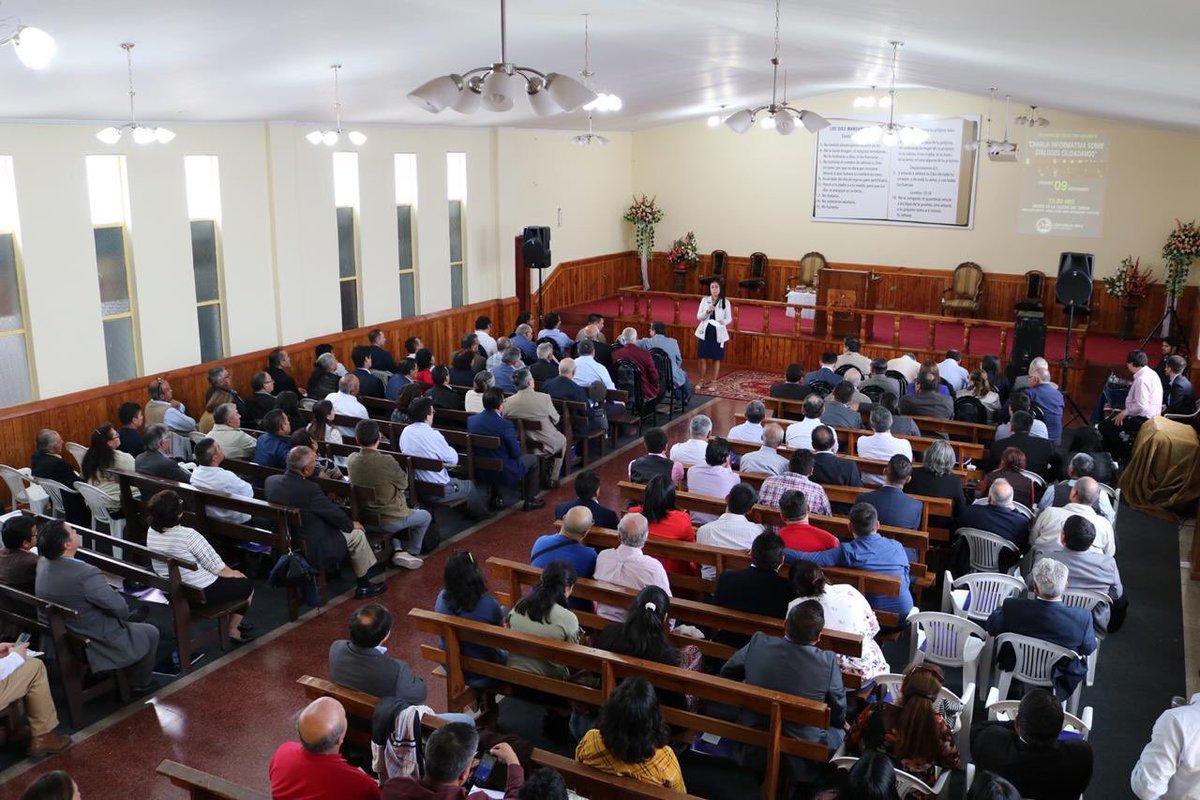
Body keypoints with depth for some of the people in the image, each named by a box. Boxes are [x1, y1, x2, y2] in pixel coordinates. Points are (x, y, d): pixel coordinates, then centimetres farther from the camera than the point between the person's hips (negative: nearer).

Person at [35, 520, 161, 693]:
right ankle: (141, 685, 33)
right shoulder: (86, 574, -35)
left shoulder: (42, 564, -11)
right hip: (97, 645, -8)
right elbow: (121, 609, -24)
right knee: (150, 633, 16)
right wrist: (123, 614, -5)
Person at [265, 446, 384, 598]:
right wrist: (352, 524, 5)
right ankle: (363, 586, 19)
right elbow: (334, 513, -16)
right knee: (357, 534, 7)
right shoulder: (309, 490, -30)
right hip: (310, 549, -8)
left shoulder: (270, 480, -8)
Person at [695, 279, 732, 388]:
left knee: (716, 358, 5)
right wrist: (707, 311, -18)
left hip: (718, 333, -1)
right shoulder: (705, 300, 0)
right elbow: (699, 316, 1)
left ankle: (713, 381, 15)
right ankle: (702, 380, 18)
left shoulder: (725, 302, -4)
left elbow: (729, 318, 0)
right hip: (705, 332, 1)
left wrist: (723, 322, -22)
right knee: (703, 357, 4)